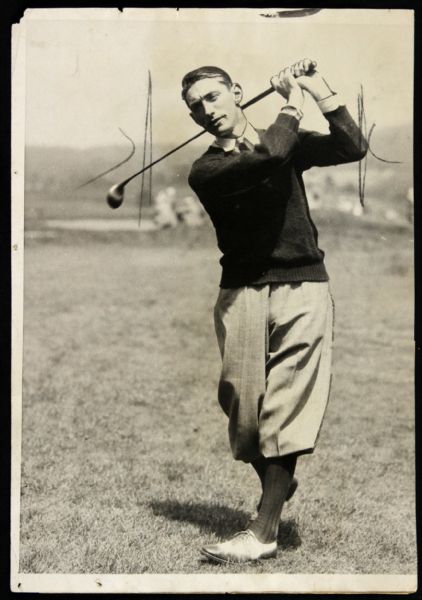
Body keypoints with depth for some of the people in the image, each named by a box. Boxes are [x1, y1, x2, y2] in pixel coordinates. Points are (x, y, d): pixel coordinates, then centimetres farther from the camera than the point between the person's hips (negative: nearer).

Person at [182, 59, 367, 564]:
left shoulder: (288, 142, 13)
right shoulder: (206, 170, 2)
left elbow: (352, 148, -1)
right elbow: (269, 157, -15)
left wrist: (320, 90, -4)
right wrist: (293, 104, -1)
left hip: (302, 287, 0)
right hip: (241, 294, 0)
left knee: (287, 409, -9)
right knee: (243, 408, 0)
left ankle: (264, 531, -10)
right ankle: (276, 485, 27)